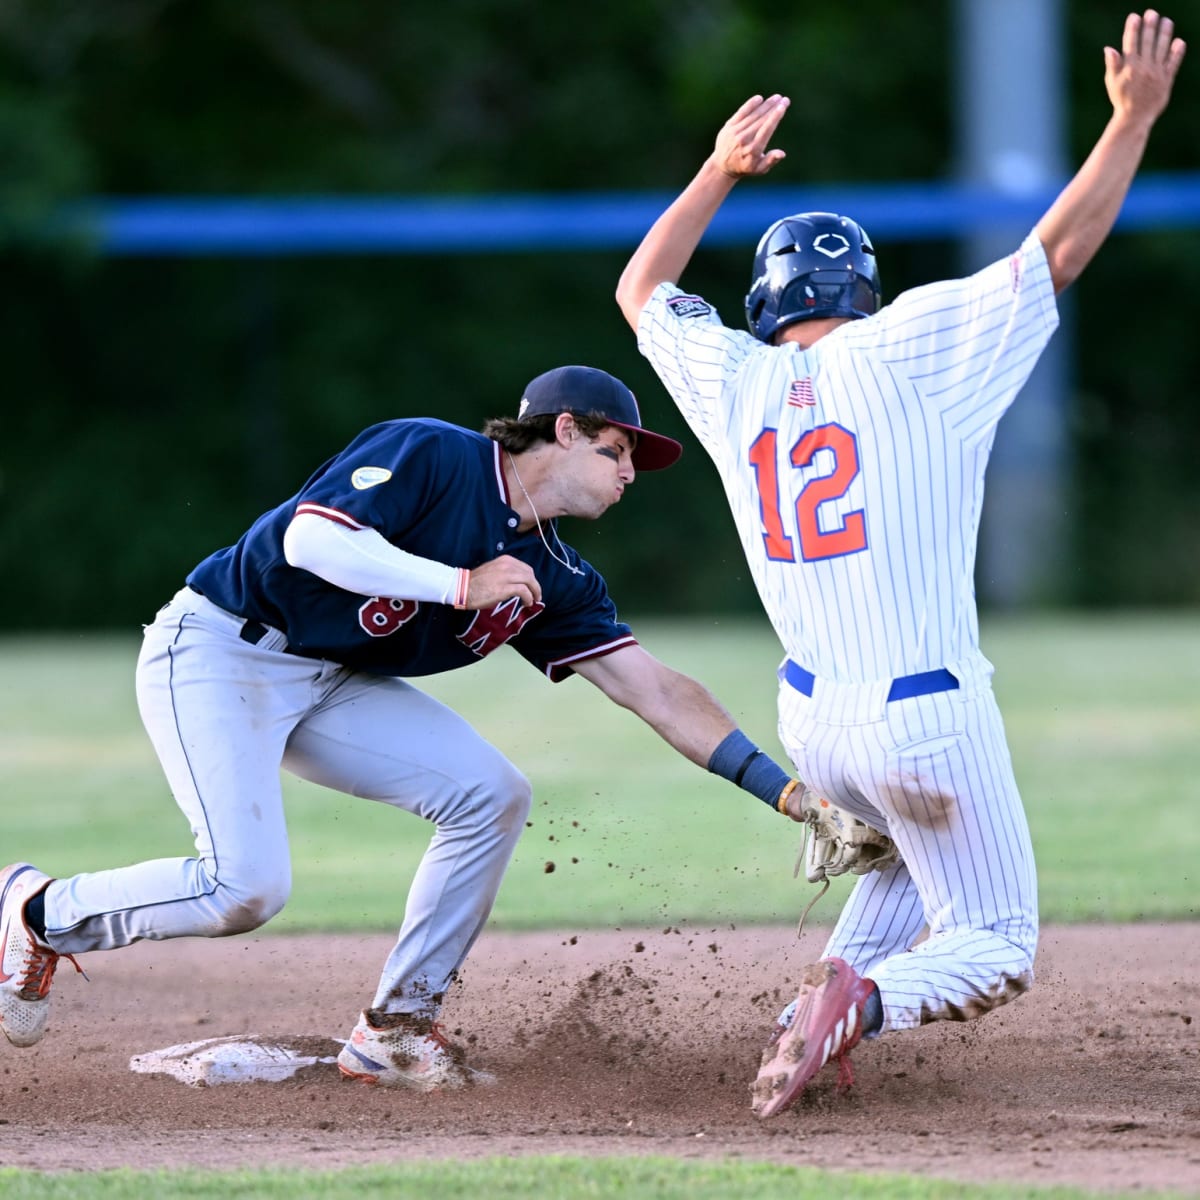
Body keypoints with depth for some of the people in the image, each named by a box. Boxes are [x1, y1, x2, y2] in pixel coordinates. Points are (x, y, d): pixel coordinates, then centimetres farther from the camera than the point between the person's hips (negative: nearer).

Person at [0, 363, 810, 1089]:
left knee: (492, 796, -7)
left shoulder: (555, 578, 5)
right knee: (246, 888, -22)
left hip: (337, 684, 8)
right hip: (217, 651, -8)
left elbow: (654, 689, 3)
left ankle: (394, 1030, 1)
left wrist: (779, 785, -5)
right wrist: (461, 586, -27)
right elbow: (310, 540, -28)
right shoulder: (430, 456, -16)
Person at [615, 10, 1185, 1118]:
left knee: (920, 858, 33)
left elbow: (641, 292, 25)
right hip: (931, 717, -5)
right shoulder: (904, 350, -7)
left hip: (814, 722, 5)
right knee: (995, 943, 5)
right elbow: (1060, 250, -8)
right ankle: (864, 1006, -25)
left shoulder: (735, 382, 6)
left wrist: (720, 172, 31)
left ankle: (836, 997, 10)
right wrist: (1133, 118, -3)